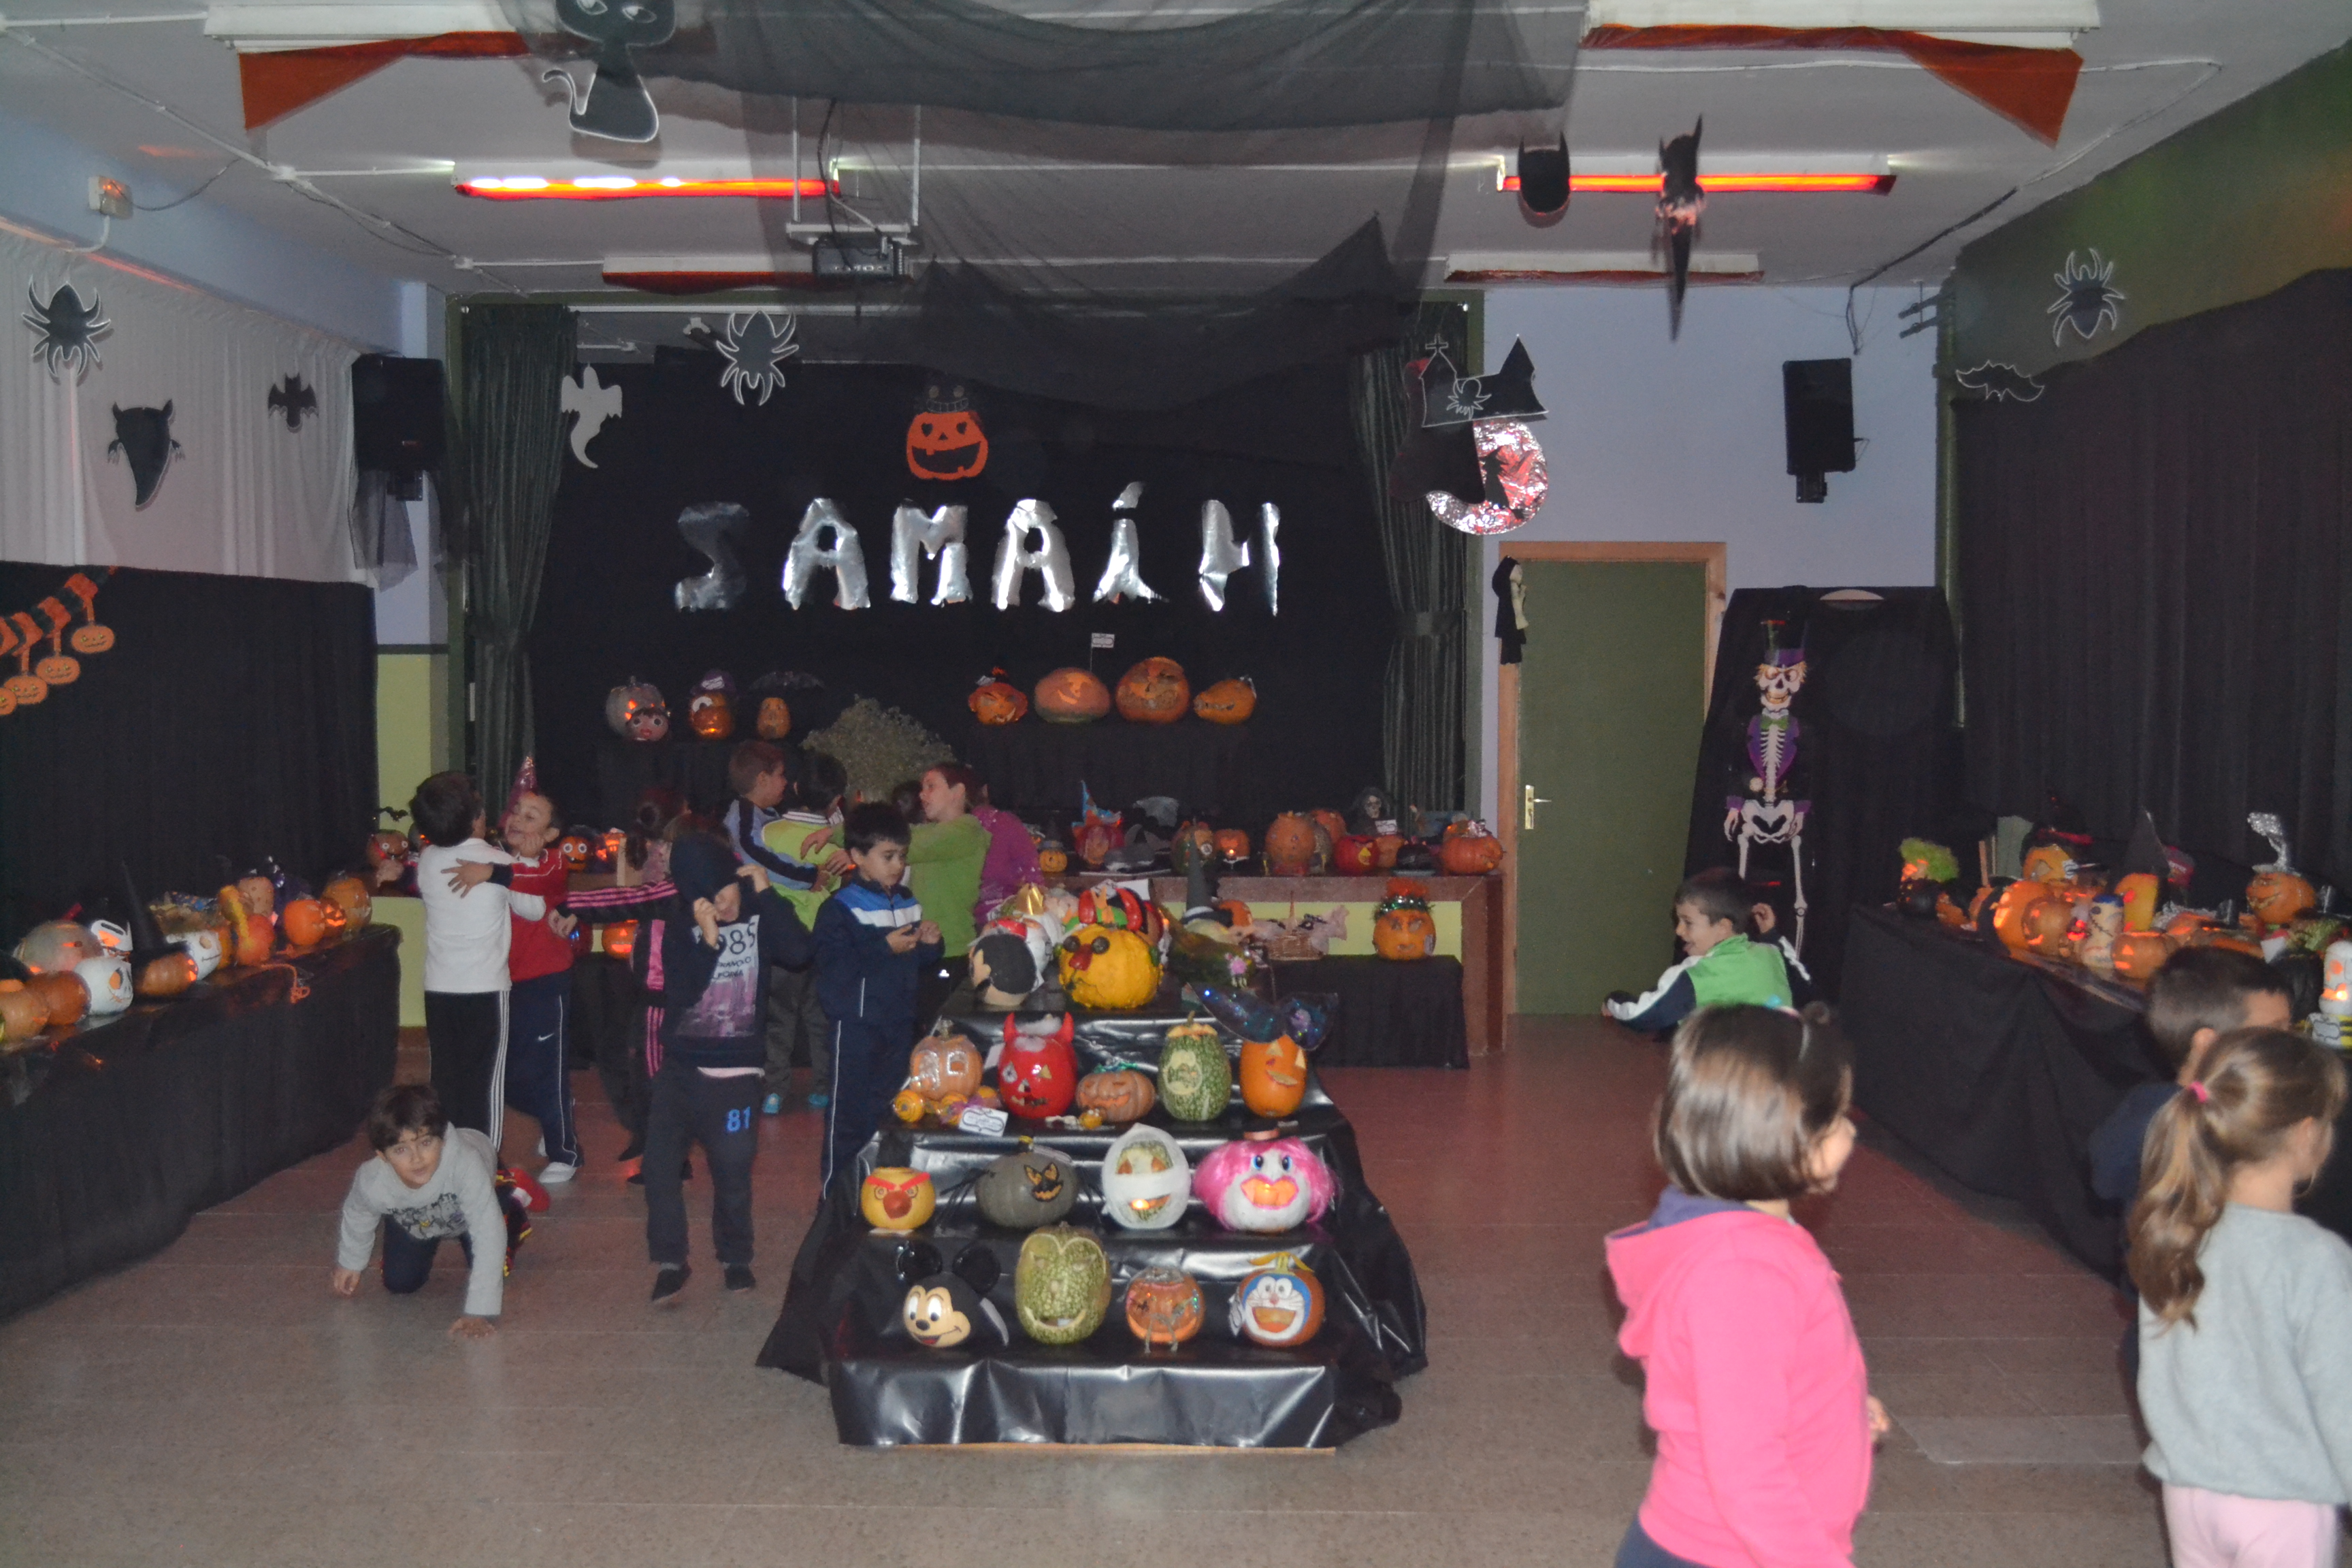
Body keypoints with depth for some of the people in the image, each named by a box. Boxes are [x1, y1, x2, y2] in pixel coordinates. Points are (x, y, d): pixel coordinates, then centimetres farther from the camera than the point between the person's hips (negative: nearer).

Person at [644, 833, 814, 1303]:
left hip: (736, 1072, -1)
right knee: (659, 1163, -4)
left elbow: (799, 952, -22)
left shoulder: (760, 916, -3)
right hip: (680, 1068, 1)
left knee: (733, 1170, 4)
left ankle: (735, 1256, 26)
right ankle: (669, 1260, 13)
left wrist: (767, 893, -20)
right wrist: (708, 940, -23)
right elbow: (679, 993, -13)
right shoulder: (681, 927, -1)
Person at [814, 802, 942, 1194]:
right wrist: (884, 949, -24)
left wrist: (929, 945, -3)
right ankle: (835, 1189, 11)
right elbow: (833, 968, -22)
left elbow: (920, 967, 18)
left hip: (899, 1022, 7)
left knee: (889, 1107, 15)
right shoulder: (841, 908, -10)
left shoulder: (908, 903, 10)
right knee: (850, 1110, 0)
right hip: (857, 1024, -6)